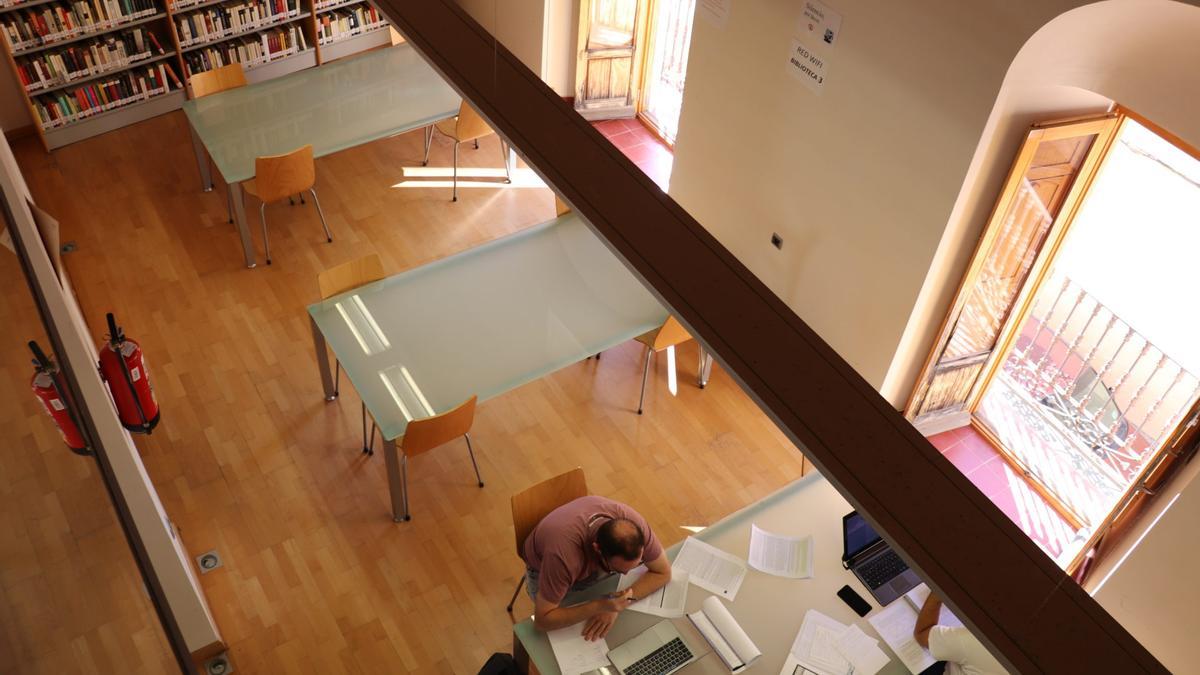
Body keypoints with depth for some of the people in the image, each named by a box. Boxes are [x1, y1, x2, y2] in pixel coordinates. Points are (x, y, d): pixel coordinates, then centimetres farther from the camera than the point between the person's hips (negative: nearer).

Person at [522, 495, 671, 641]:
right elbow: (542, 620, -37)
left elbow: (663, 573, -21)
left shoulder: (633, 523, -35)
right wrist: (600, 606, -46)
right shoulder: (563, 554, -45)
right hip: (545, 569, -3)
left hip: (591, 564, 3)